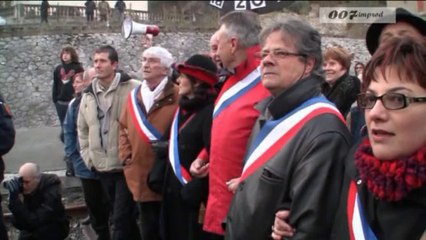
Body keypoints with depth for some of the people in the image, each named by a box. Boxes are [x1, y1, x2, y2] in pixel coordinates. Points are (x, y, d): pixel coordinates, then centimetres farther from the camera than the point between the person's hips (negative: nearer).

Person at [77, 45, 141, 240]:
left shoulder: (132, 89, -13)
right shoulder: (88, 94, 9)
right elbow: (82, 129, 18)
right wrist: (88, 156, 11)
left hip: (127, 166, -6)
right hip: (102, 167, 6)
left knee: (121, 218, -4)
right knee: (121, 216, 19)